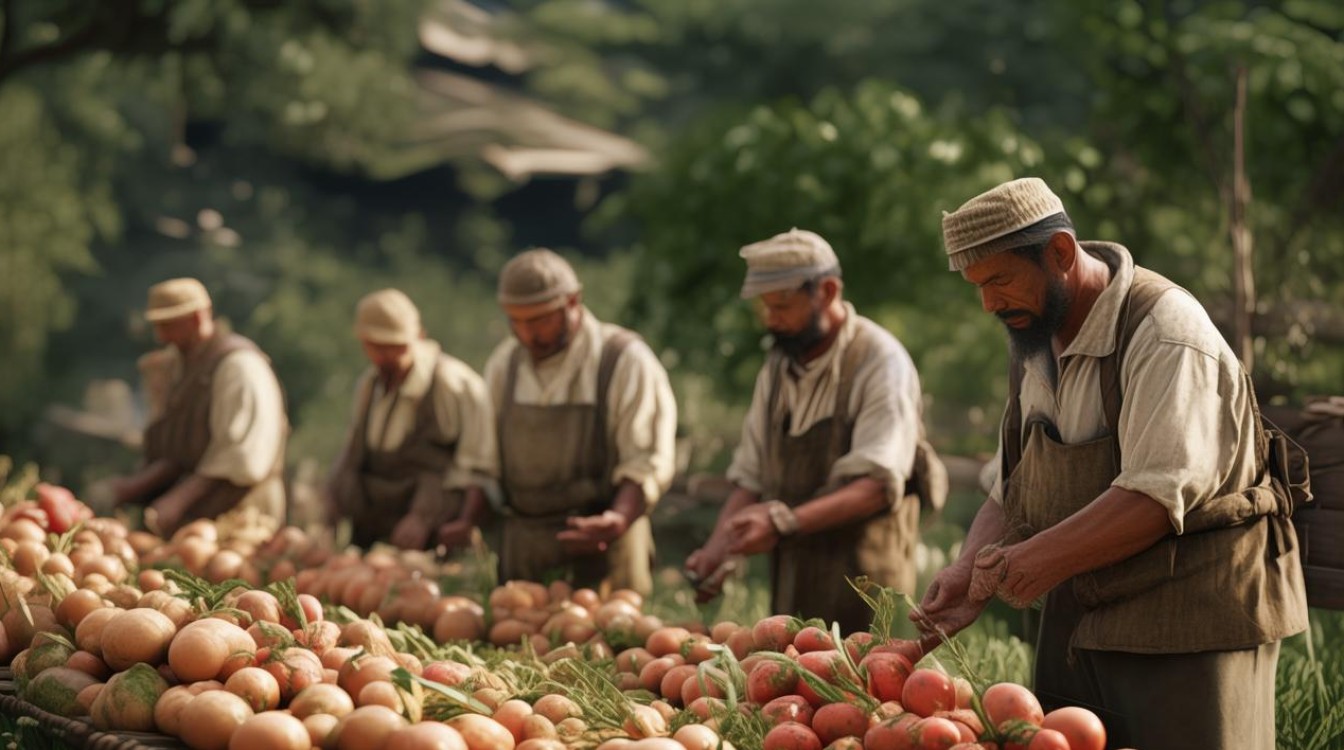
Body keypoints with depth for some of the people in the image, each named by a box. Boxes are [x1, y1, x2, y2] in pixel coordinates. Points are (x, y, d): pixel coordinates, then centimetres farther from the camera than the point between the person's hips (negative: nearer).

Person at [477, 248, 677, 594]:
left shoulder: (626, 360, -5)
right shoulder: (505, 362, 11)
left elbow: (647, 464, -10)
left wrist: (618, 519, -27)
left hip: (601, 552, -4)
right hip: (522, 551, 4)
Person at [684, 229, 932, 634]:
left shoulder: (881, 362, -11)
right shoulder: (778, 366, 11)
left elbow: (878, 486, -20)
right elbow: (751, 477, 12)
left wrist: (784, 521, -31)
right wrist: (717, 548, -5)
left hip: (861, 583, -6)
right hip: (792, 583, 6)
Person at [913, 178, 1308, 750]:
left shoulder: (1164, 330, -17)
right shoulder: (1034, 343, 11)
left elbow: (1160, 494, -26)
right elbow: (1011, 489, 12)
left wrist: (1043, 557, -28)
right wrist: (971, 573, -5)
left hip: (1191, 621, -8)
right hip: (1077, 621, 8)